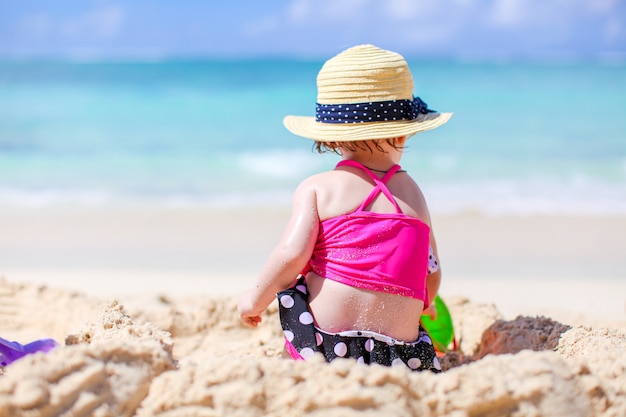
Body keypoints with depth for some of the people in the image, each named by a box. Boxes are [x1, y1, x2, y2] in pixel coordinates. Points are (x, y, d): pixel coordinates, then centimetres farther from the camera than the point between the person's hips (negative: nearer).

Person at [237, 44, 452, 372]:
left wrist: (257, 298, 7)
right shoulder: (413, 193, 12)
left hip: (320, 345, 0)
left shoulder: (316, 188, 2)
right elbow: (432, 277, 15)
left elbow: (292, 253, -11)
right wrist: (415, 309, 38)